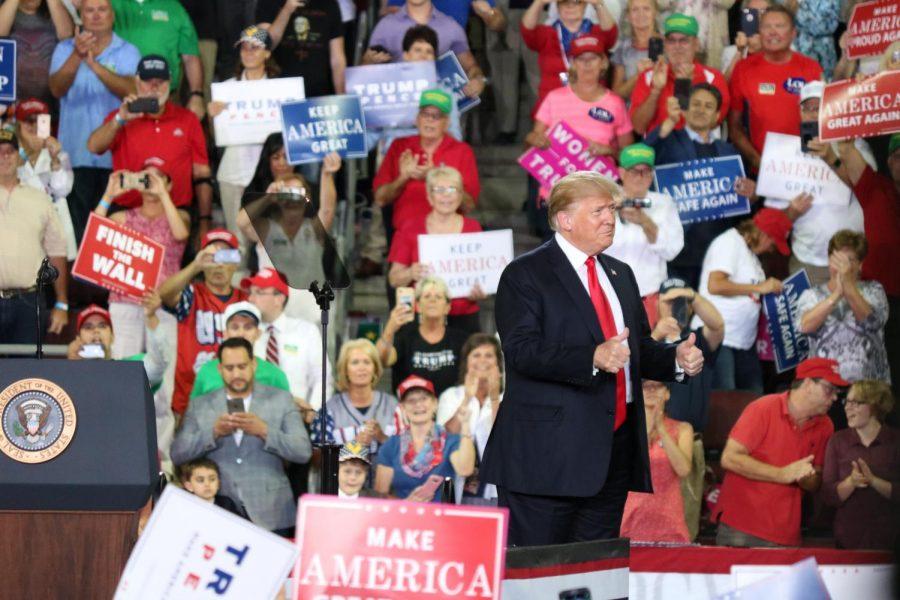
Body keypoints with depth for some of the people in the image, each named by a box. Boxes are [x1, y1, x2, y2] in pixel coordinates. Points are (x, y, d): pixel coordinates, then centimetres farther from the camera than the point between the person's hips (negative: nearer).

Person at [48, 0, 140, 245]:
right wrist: (76, 57, -28)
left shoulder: (128, 52, 2)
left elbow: (130, 91, -15)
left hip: (116, 155, -1)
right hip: (76, 155, 1)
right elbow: (57, 89, -10)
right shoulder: (65, 49, 6)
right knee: (79, 227, -1)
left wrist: (94, 64, -28)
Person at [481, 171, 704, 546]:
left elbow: (638, 348, 24)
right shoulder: (525, 275, -4)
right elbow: (521, 350, -16)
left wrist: (677, 359, 2)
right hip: (549, 453, -7)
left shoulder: (620, 274, 21)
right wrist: (593, 358, -29)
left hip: (614, 450, 7)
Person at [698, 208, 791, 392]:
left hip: (743, 341, 9)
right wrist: (759, 287, -14)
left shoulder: (750, 252, 18)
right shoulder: (730, 243, -8)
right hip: (718, 339, -9)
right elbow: (715, 285, -19)